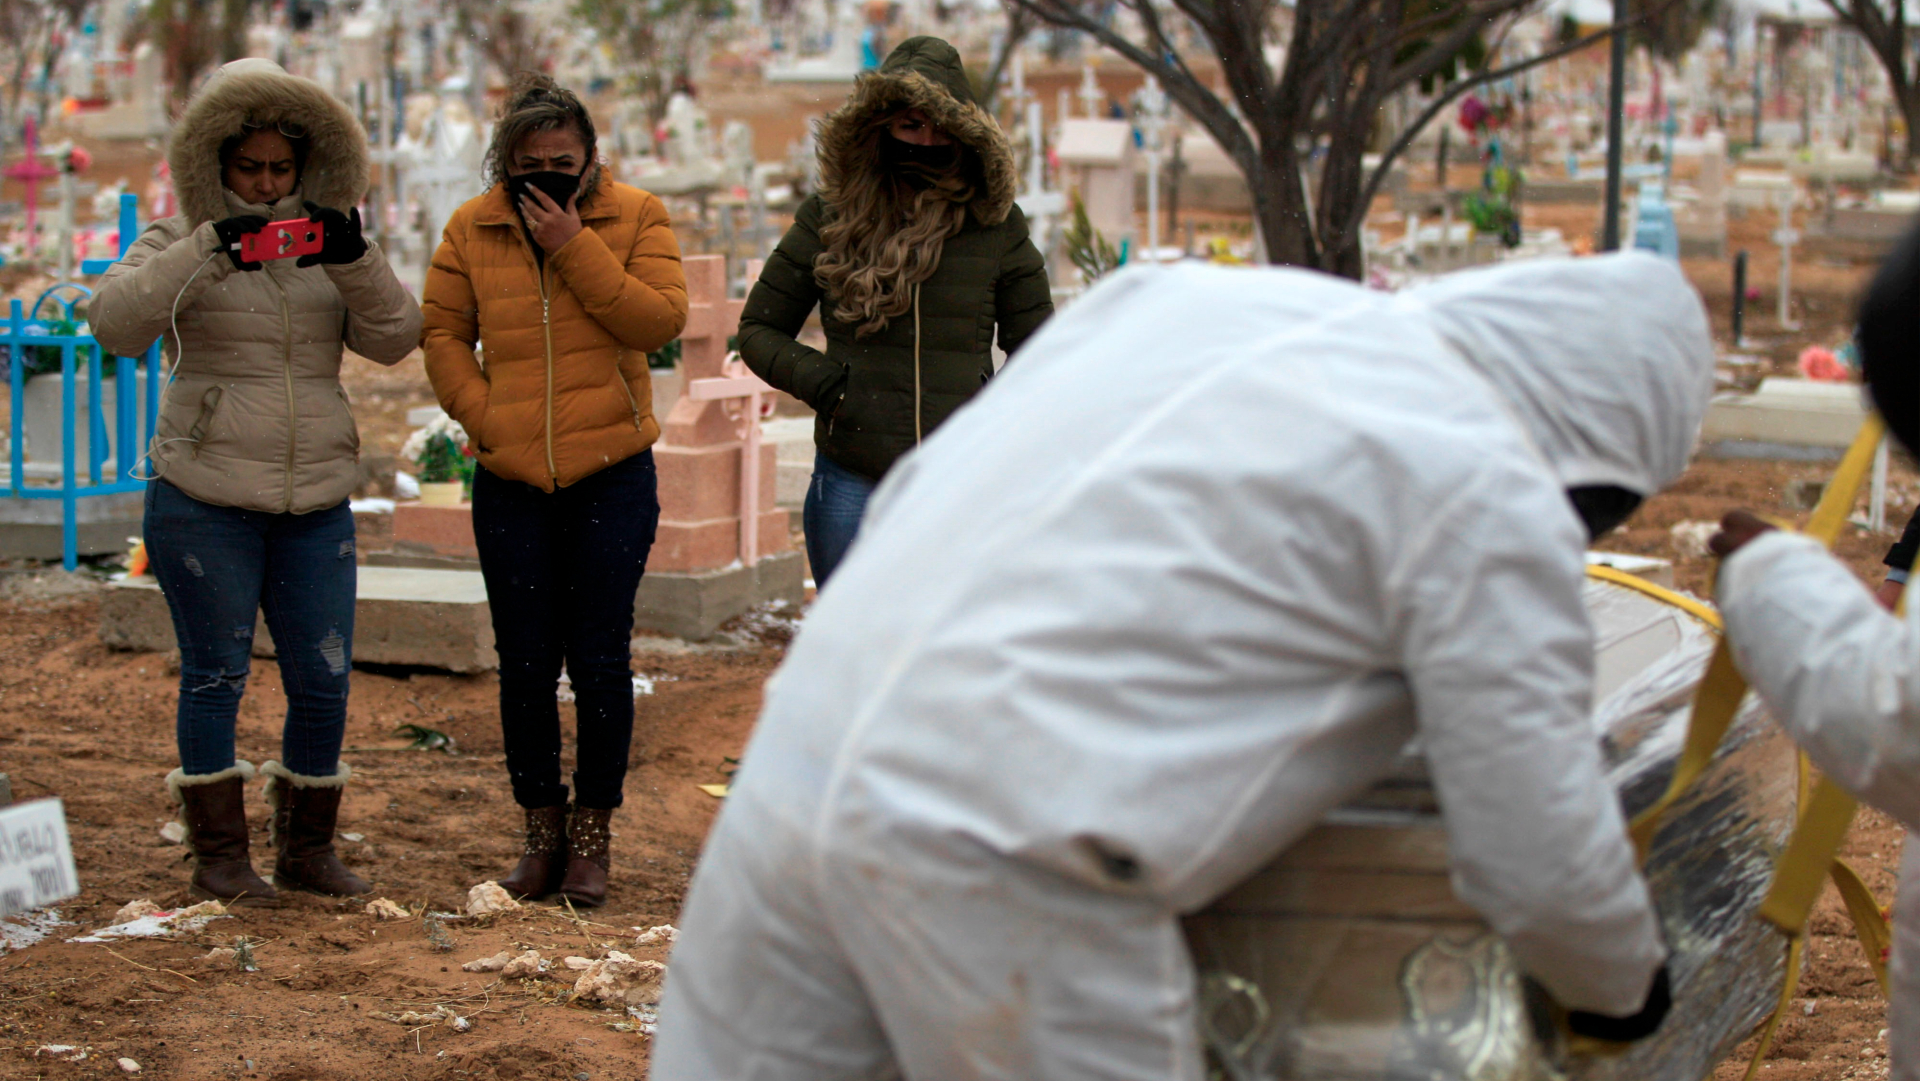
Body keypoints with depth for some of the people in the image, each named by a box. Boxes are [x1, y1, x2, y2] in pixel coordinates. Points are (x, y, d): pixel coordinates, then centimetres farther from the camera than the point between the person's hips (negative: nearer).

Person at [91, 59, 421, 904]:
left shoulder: (325, 246, 12)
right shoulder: (179, 245, 2)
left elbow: (393, 340, -1)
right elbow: (115, 323, -17)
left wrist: (354, 260, -18)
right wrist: (210, 249, -26)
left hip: (316, 501, 3)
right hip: (205, 495, -3)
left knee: (323, 680, 4)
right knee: (216, 674, 1)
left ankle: (306, 848, 19)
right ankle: (217, 856, 11)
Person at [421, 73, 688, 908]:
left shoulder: (635, 218, -1)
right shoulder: (471, 230, 4)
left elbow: (660, 320, -13)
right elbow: (442, 334, 8)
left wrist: (575, 246, -17)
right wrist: (486, 419, -6)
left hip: (612, 474, -2)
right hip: (510, 481, 2)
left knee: (600, 659, 1)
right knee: (526, 663, 6)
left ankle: (592, 835, 12)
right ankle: (542, 830, 18)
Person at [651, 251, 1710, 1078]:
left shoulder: (1184, 294, 20)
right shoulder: (1494, 506, 0)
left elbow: (908, 503, 24)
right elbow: (1539, 858, 2)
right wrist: (1623, 983, 24)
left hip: (801, 757, 7)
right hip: (1012, 868, -7)